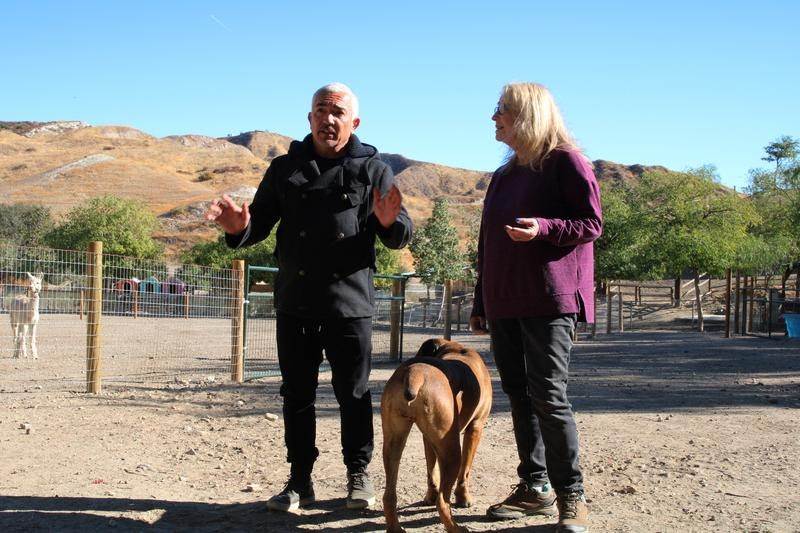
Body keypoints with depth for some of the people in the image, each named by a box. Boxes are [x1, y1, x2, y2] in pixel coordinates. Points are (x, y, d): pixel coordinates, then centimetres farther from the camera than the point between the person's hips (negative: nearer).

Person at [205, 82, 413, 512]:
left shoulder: (373, 170, 5)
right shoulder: (285, 169, 10)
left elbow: (400, 237, 2)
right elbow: (262, 223, 10)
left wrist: (390, 222, -23)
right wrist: (240, 227, -14)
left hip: (350, 303, -2)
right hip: (295, 303, 2)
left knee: (354, 394, 5)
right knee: (297, 394, 8)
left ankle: (358, 476, 19)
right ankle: (300, 479, 19)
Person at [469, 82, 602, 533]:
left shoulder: (566, 161, -2)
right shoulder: (504, 175, 21)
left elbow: (592, 223, -8)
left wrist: (543, 228, -25)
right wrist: (481, 303, 21)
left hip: (549, 300, -8)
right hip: (505, 303, 8)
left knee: (548, 396, -10)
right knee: (520, 395, 8)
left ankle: (571, 496, -1)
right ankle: (535, 488, 16)